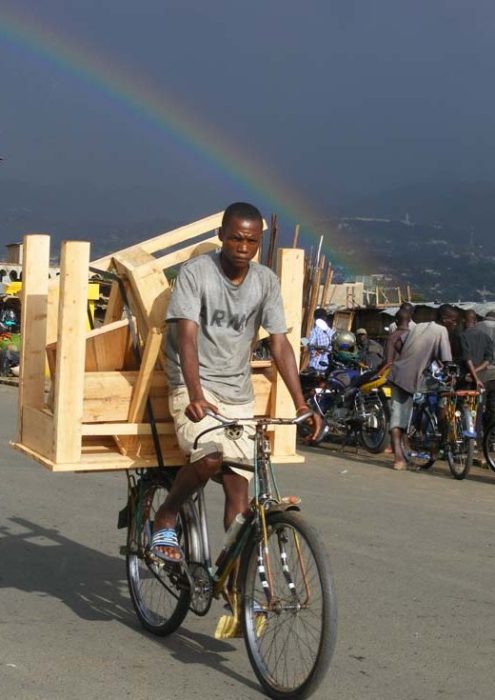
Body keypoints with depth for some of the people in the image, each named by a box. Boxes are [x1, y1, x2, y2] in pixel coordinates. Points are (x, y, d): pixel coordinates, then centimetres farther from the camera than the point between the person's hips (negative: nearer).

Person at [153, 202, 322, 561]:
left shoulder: (266, 281, 1)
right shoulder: (196, 271, -12)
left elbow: (280, 345, 0)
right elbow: (187, 336, -21)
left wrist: (301, 404, -9)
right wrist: (195, 396, -35)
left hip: (238, 393, 4)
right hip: (194, 386, -4)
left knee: (239, 488, -1)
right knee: (210, 457, -29)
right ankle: (165, 520, -3)